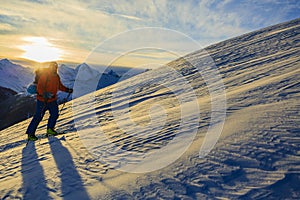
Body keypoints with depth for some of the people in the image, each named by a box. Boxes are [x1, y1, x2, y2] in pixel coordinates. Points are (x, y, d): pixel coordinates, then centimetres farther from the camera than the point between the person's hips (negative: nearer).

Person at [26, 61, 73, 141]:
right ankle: (30, 133, 8)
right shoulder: (44, 75, -16)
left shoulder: (56, 76, 8)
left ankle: (50, 129, 29)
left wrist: (67, 90, 13)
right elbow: (39, 87, -23)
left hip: (52, 100, 7)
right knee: (38, 117, -3)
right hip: (43, 100, -7)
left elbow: (60, 86, 22)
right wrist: (44, 94, -38)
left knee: (55, 114, 10)